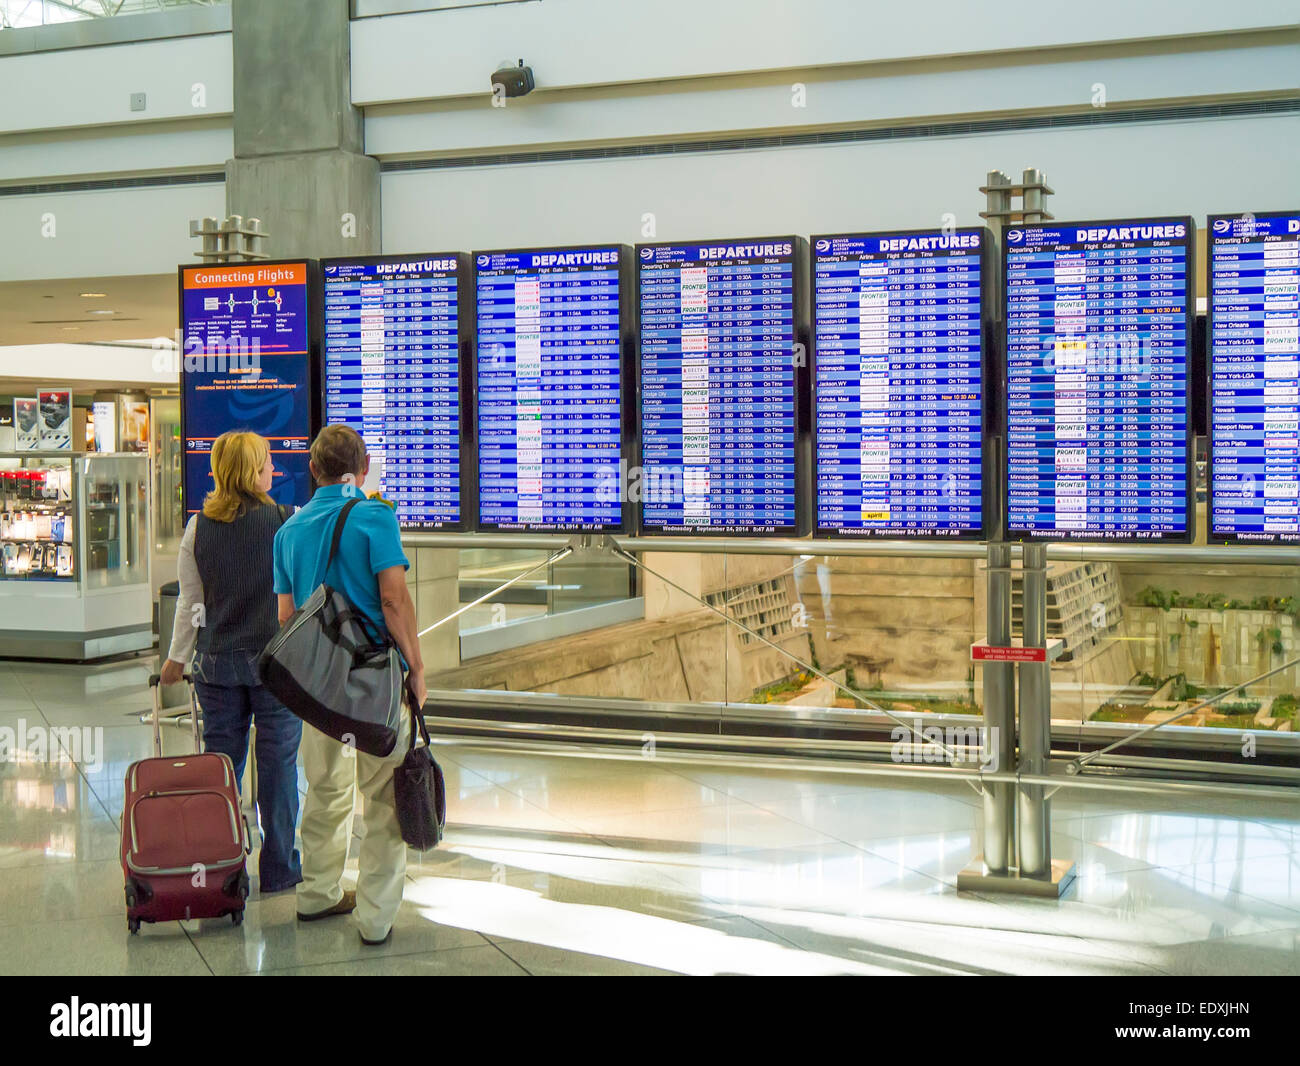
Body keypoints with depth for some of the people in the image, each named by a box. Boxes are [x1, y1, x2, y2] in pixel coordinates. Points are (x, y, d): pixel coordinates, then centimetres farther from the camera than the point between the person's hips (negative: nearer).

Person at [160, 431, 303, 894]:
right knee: (277, 761, 5)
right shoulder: (286, 523, -10)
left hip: (217, 661, 3)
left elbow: (190, 601, 5)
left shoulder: (198, 528, 0)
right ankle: (278, 869, 12)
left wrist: (177, 657, 15)